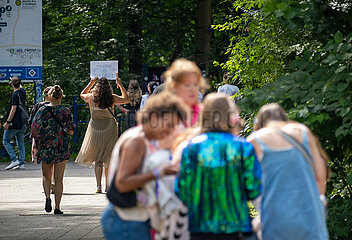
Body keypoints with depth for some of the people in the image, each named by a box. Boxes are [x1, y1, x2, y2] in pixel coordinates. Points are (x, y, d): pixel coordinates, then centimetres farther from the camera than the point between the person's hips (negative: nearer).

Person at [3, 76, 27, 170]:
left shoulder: (15, 95, -15)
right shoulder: (22, 92, 6)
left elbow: (13, 109, -20)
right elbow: (20, 87, 32)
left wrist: (7, 122, -19)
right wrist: (17, 80, 49)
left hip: (14, 123, -8)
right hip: (22, 124, 8)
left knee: (5, 141, 2)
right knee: (21, 144, 10)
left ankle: (14, 160, -9)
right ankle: (21, 163, 7)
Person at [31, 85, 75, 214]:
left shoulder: (42, 110, -2)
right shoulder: (65, 111, -4)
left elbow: (34, 128, -4)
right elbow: (70, 131, -5)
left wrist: (37, 143, 8)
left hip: (46, 146, 1)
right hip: (61, 147, -1)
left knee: (46, 176, 16)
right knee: (59, 179, 5)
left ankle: (47, 196, -10)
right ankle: (57, 207, 1)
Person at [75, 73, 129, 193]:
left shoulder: (91, 97, -6)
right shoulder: (112, 98, -7)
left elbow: (82, 94, 19)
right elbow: (126, 99, 12)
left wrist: (91, 83, 23)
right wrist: (119, 84, 15)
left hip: (95, 128, 0)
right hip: (110, 128, 0)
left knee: (97, 159, 2)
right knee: (108, 158, 13)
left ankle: (98, 186, -10)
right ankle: (107, 185, 21)